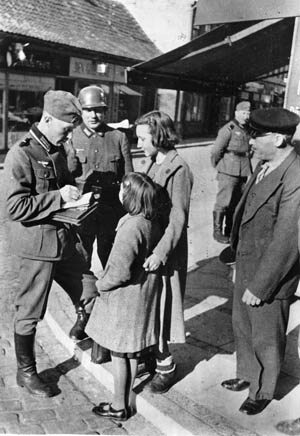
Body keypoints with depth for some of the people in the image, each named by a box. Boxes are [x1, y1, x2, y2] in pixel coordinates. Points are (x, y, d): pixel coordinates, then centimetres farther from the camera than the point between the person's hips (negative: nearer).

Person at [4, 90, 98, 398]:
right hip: (37, 244, -7)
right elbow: (16, 207, -21)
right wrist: (58, 197, -23)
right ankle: (25, 372, 27)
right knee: (29, 313, 8)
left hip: (64, 239, 7)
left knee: (91, 295, 12)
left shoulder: (56, 151, 10)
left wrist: (76, 198, 3)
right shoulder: (21, 155, -16)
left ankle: (79, 335, 41)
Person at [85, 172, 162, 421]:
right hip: (143, 295, 8)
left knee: (119, 354, 9)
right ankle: (127, 401, 35)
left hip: (124, 298, -8)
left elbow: (121, 271, -27)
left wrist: (102, 284, -9)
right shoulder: (152, 221, -2)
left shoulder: (132, 227, -28)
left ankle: (119, 408, 24)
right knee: (131, 352, 20)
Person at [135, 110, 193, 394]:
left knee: (161, 304, 4)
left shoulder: (179, 171, -17)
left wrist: (161, 252, -27)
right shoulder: (150, 163, 7)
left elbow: (178, 219, -20)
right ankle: (151, 352, 33)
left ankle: (166, 365, 21)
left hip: (166, 250, -7)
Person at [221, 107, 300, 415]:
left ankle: (262, 392, 41)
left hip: (270, 274, -8)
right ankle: (247, 375, 50)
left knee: (265, 338, 15)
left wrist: (259, 287, -20)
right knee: (242, 326, 25)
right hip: (246, 263, 8)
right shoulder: (264, 165, 0)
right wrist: (240, 260, 11)